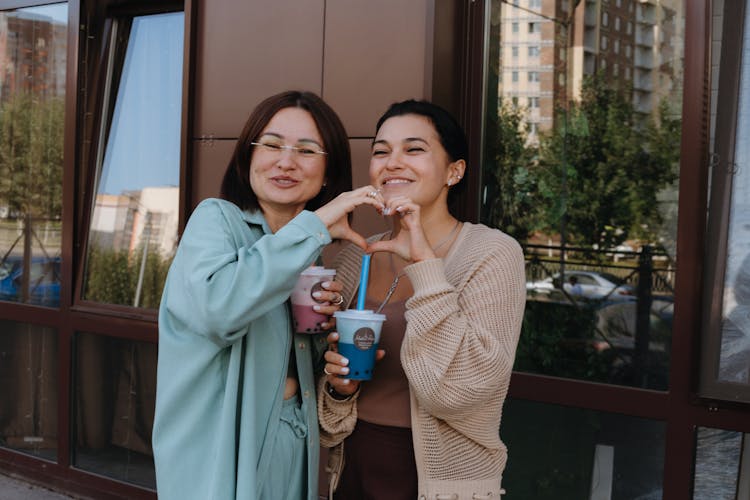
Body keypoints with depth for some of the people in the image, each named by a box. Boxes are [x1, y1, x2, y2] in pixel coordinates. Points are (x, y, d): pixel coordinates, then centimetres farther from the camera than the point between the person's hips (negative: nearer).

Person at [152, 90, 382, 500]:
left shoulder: (308, 253, 8)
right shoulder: (216, 217, -12)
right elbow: (217, 307, -32)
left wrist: (319, 322, -5)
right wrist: (314, 225, -27)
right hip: (223, 453, -7)